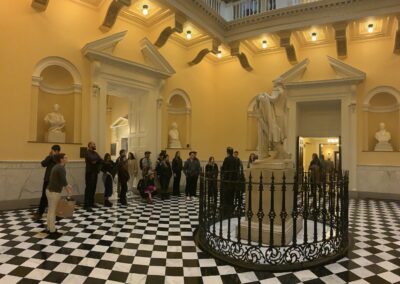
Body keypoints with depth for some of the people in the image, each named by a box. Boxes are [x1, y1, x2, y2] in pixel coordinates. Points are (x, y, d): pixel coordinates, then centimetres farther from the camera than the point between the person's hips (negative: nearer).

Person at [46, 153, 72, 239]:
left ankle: (50, 229, 24)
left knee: (50, 211, 15)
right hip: (54, 192, -9)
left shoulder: (57, 166, 11)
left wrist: (68, 185, 19)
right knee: (53, 211, -2)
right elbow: (63, 181, -19)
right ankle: (52, 232, 5)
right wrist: (68, 190, -5)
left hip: (50, 190, 9)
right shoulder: (61, 168, -18)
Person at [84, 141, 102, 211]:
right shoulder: (87, 152, -6)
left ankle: (91, 203, 16)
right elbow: (92, 159, -21)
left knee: (93, 188, 8)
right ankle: (86, 205, -6)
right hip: (89, 172, -7)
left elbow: (101, 160, 9)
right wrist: (98, 158, -3)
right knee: (89, 188, -8)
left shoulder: (95, 153, 17)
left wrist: (96, 161, -10)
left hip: (95, 172, 7)